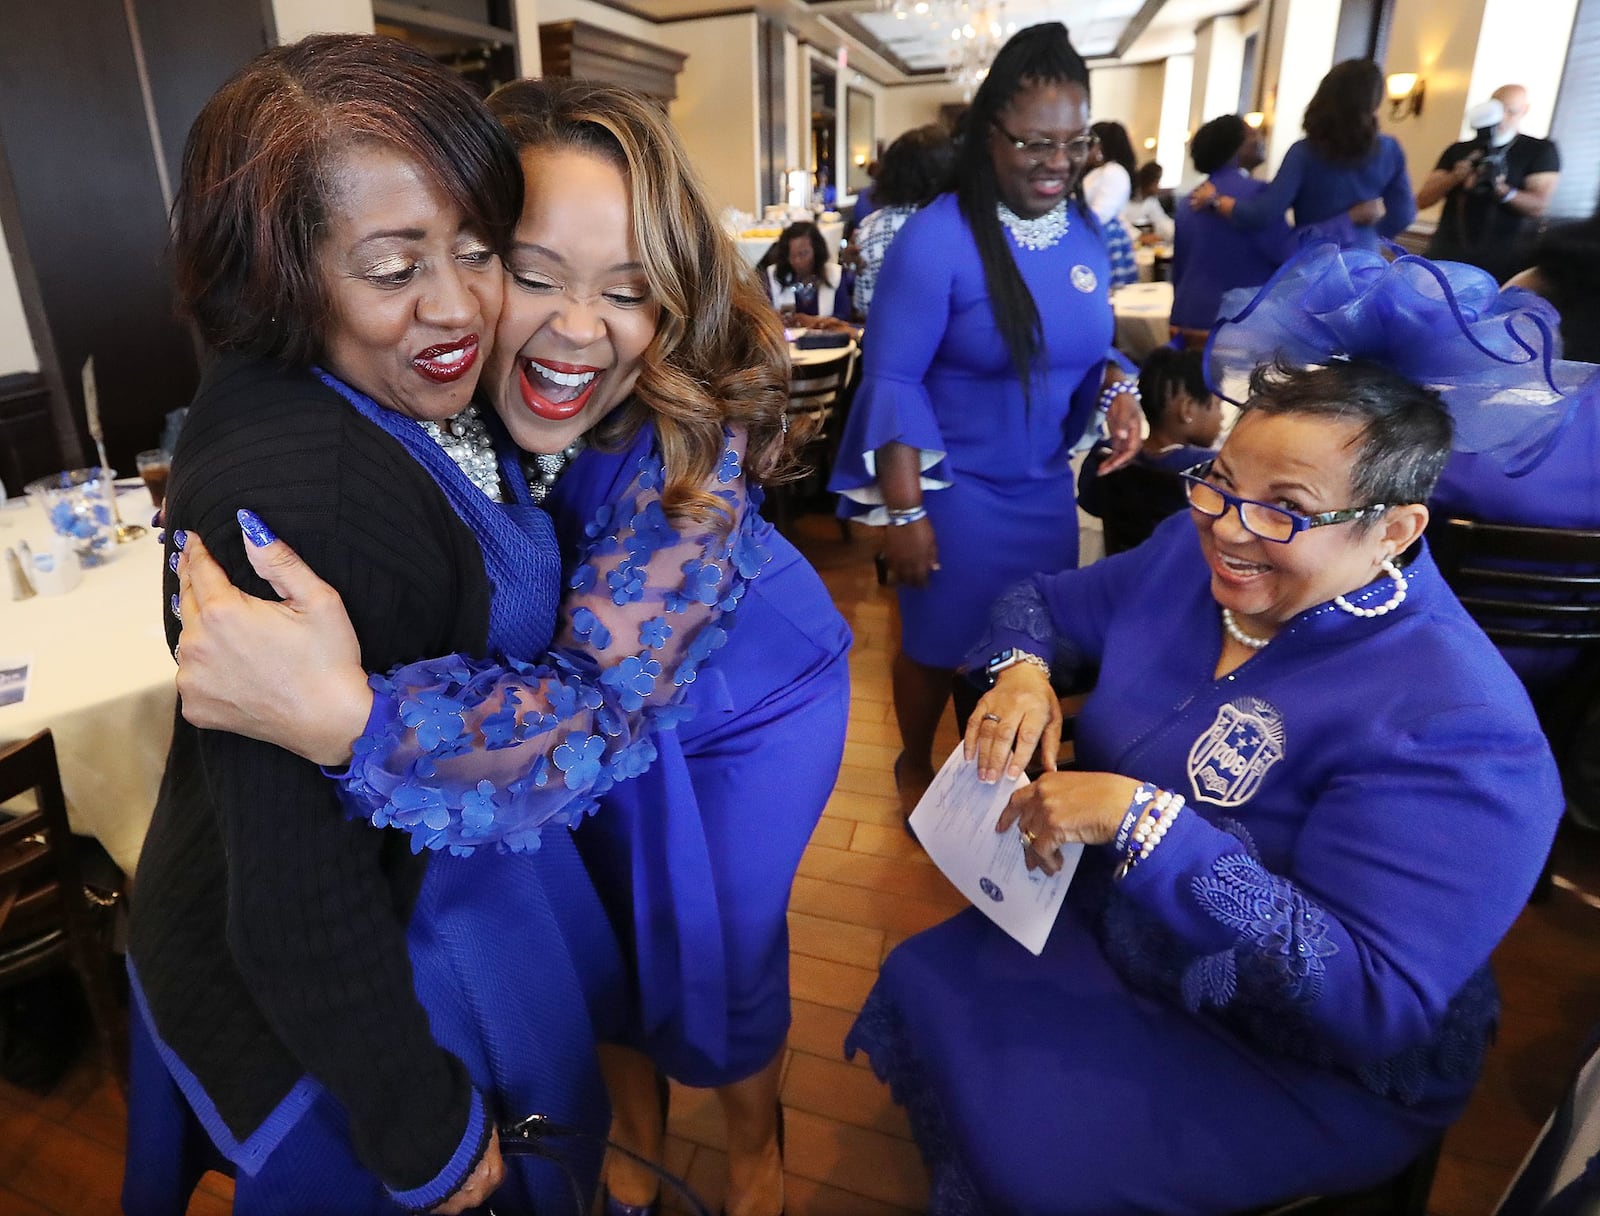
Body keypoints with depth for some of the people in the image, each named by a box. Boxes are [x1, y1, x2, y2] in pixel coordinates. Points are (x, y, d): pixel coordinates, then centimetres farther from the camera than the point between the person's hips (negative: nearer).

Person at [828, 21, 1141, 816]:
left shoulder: (1087, 230, 2)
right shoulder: (937, 237, -18)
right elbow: (892, 378, -17)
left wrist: (1118, 392, -8)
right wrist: (904, 511, -19)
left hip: (1047, 483, 6)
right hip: (954, 487, -6)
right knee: (938, 646, 11)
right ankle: (914, 767, 40)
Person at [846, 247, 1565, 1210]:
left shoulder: (1450, 724, -27)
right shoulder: (1197, 552, -6)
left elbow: (1374, 1002, -32)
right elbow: (1044, 599, 8)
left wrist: (1145, 820, -39)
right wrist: (1024, 668, -16)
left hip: (1314, 1067, -6)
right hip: (1105, 930, 7)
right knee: (920, 984, -2)